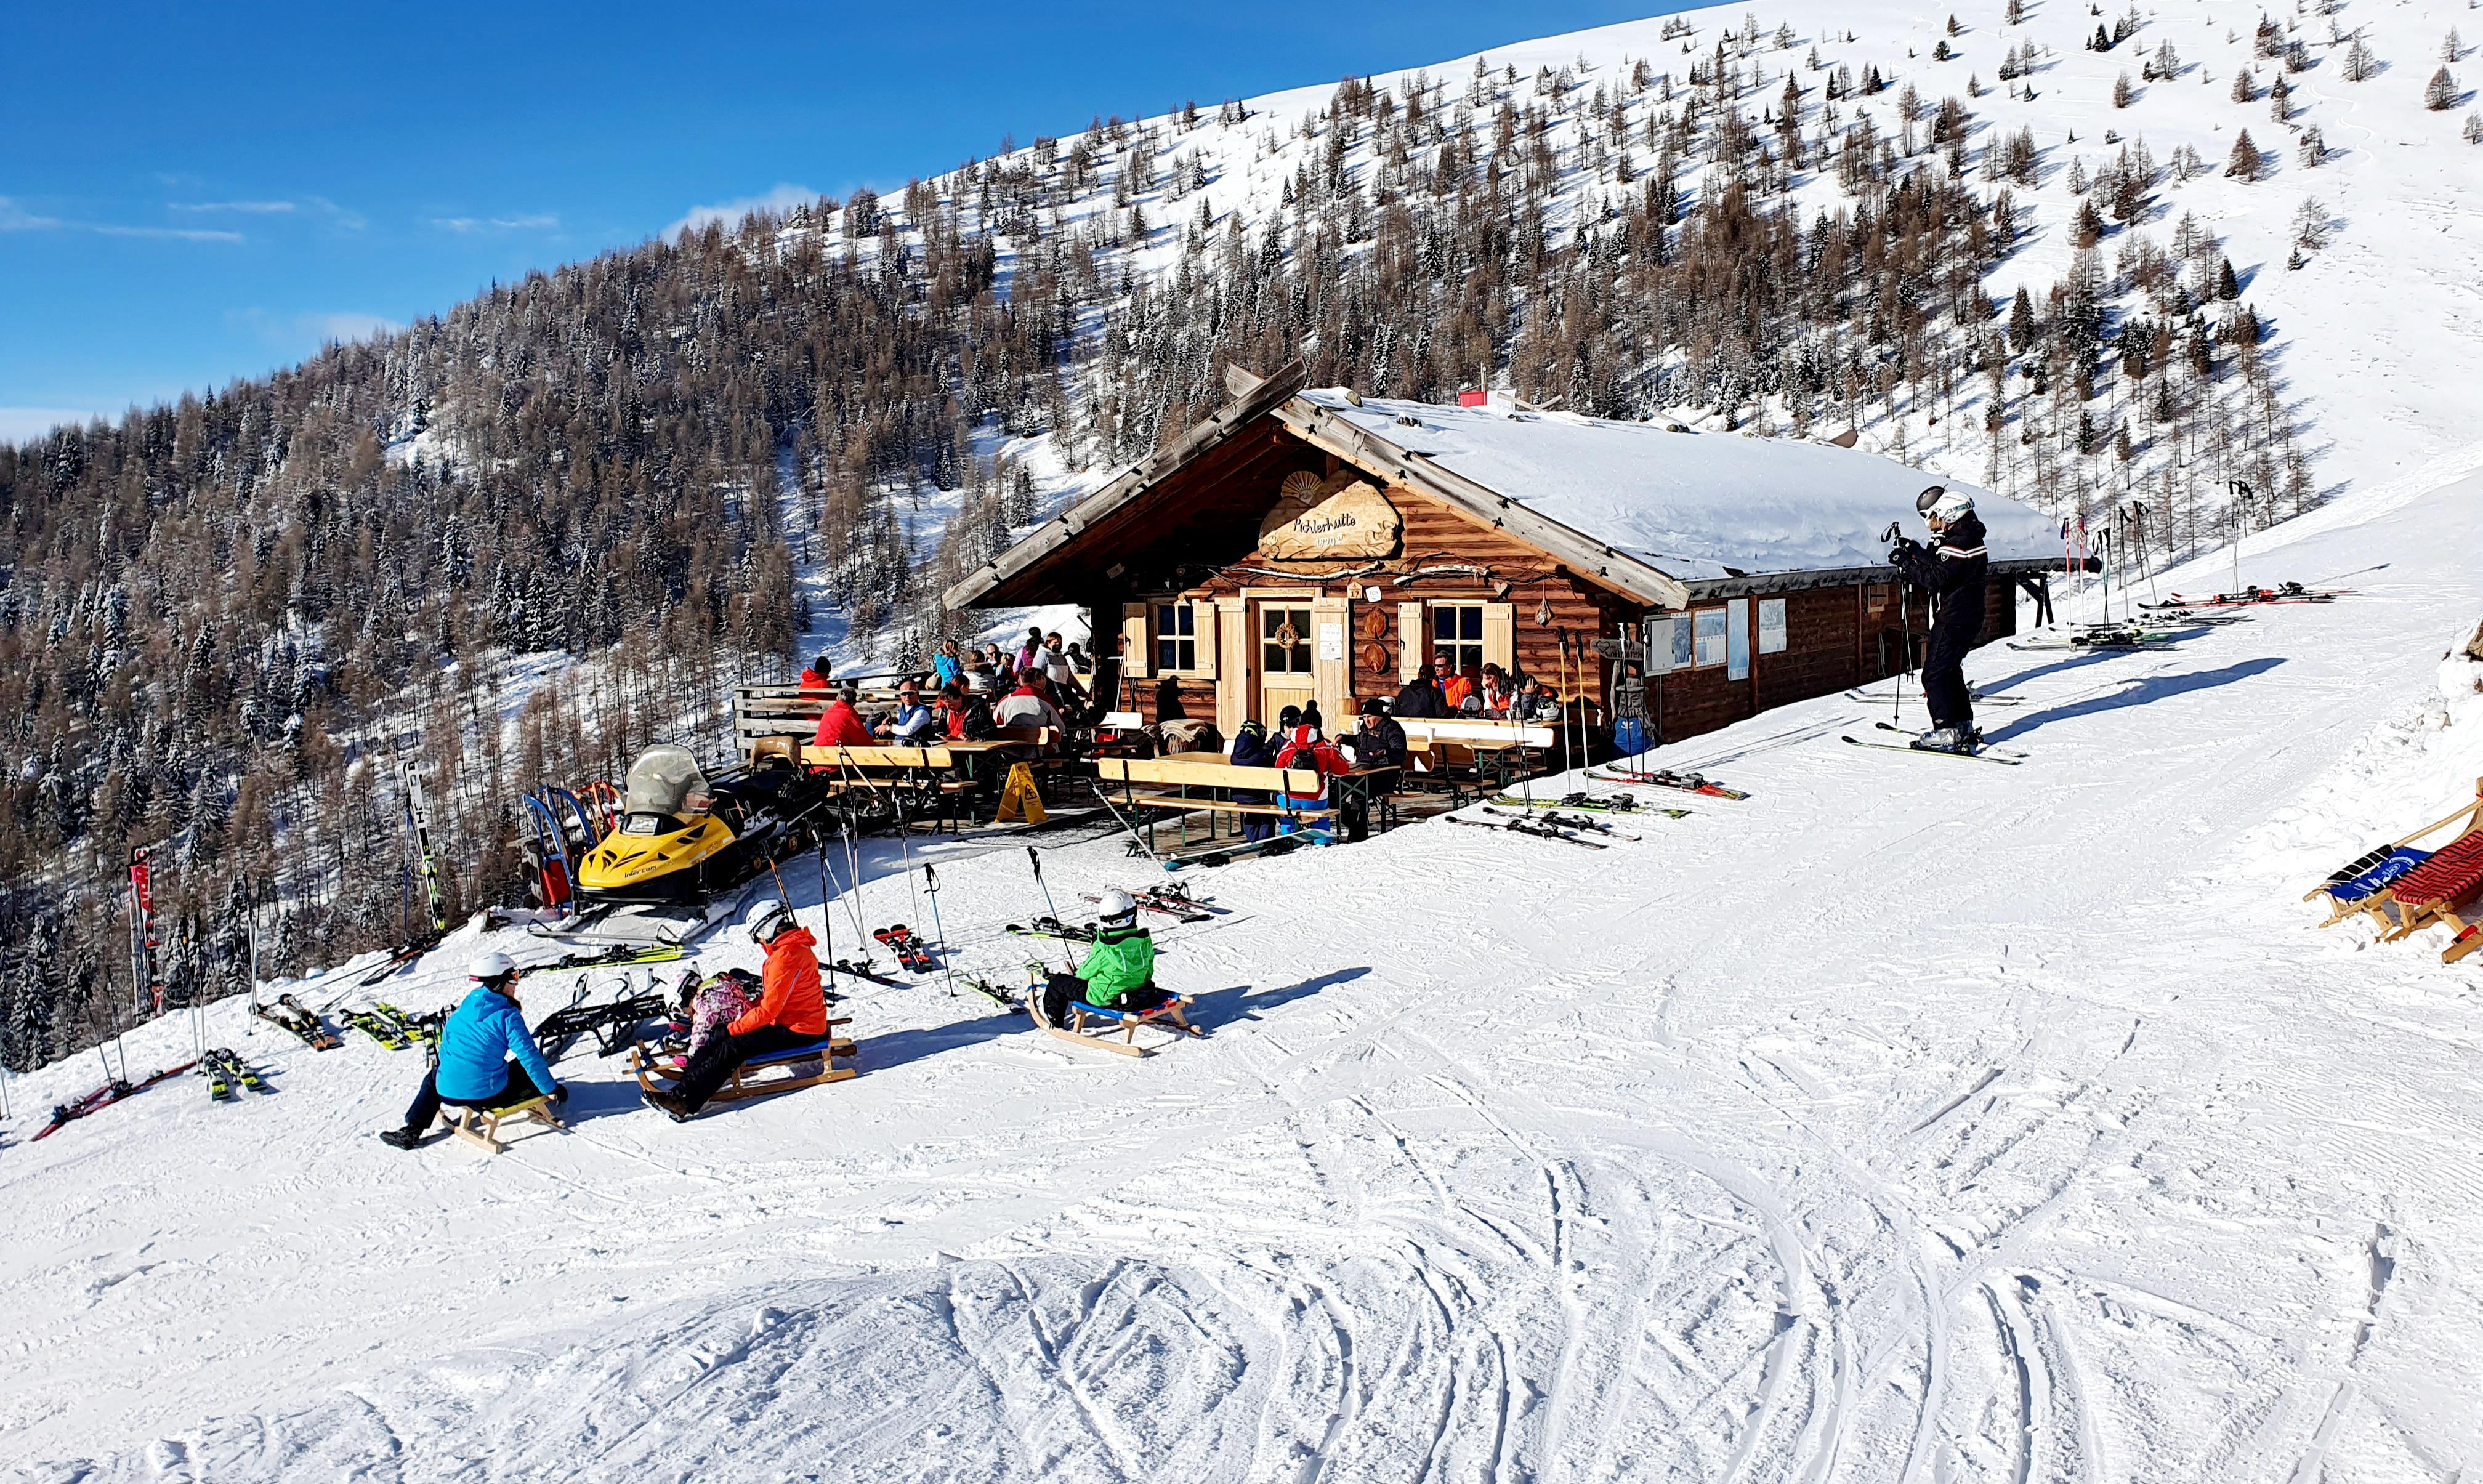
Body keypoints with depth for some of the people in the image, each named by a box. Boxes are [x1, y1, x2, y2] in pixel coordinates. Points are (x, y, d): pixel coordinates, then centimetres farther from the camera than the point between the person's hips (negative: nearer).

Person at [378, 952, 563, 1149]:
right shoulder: (507, 1015, -9)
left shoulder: (459, 1013, 7)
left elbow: (444, 1052, 18)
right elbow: (529, 1055, -12)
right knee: (526, 1068, 22)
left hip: (449, 1093, 3)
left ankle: (412, 1131, 27)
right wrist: (551, 1089, -4)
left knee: (434, 1076, 36)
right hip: (490, 1095, -3)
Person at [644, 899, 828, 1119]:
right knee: (721, 1036, 3)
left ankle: (687, 1101, -21)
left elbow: (769, 1009, -22)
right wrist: (744, 1015, 9)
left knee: (733, 1046, -18)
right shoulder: (793, 946, 11)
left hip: (797, 1032, -10)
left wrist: (733, 1028, -12)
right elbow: (772, 996, 20)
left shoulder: (786, 955, -22)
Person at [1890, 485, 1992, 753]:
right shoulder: (1967, 536, 12)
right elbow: (1940, 563, 16)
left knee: (1935, 675, -7)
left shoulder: (1960, 542, -21)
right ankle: (1964, 726, 25)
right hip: (1967, 618, 11)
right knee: (1950, 671, 19)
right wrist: (1916, 552, 7)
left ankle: (1947, 732, -8)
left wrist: (1907, 565, -17)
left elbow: (1937, 579, -24)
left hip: (1954, 620, -11)